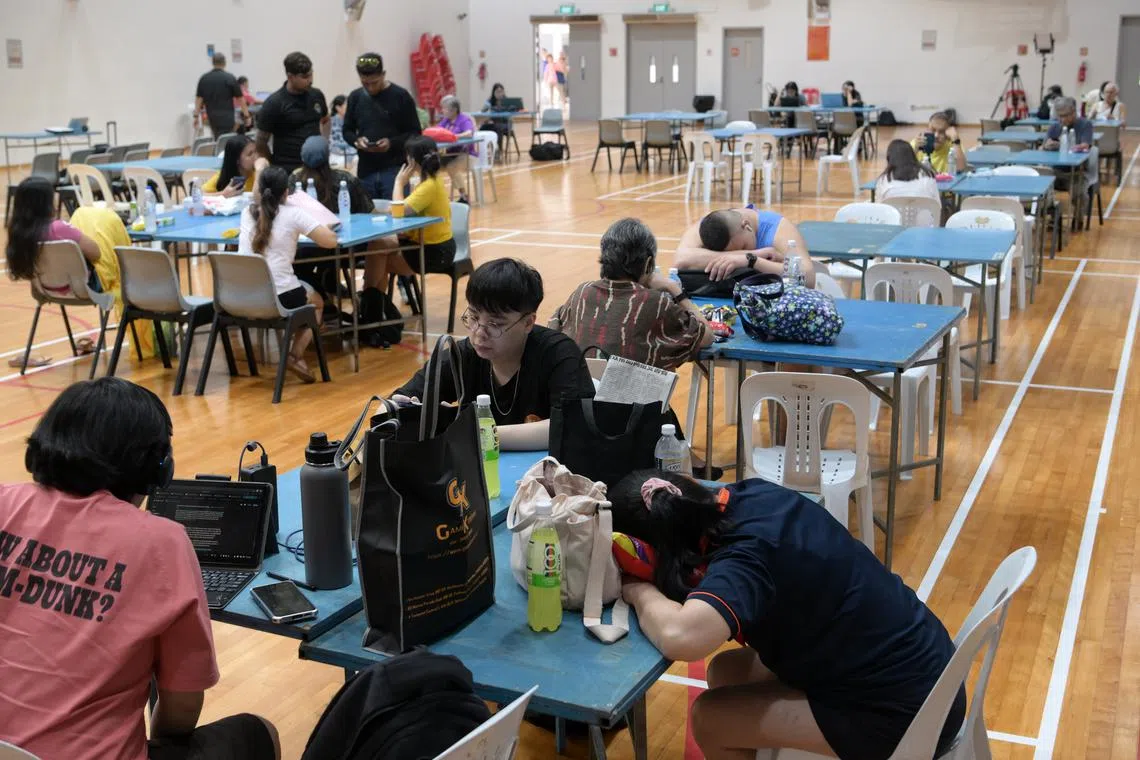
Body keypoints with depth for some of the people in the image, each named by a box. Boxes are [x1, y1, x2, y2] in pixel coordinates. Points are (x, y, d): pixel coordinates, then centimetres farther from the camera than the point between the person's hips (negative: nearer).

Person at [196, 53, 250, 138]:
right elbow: (239, 98, -5)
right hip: (226, 116, -5)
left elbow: (199, 98, 3)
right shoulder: (229, 78, -7)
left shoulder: (203, 78, 5)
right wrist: (246, 115, 0)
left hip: (211, 116, 5)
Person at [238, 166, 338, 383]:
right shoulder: (293, 214, -5)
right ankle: (295, 355, 8)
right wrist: (305, 228, 12)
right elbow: (331, 241, -6)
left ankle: (294, 355, 25)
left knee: (305, 294, 35)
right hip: (281, 297, -5)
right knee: (316, 302, 30)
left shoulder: (247, 213, 10)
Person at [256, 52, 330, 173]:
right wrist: (274, 165, 2)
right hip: (287, 171, -5)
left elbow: (325, 121, 24)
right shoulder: (274, 104, -11)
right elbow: (261, 141, -6)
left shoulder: (316, 95, 4)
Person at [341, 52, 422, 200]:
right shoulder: (355, 97, 8)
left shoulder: (400, 96, -4)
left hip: (395, 169, -4)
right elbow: (347, 130, 16)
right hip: (366, 171, 4)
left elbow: (415, 133, -1)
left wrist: (392, 142, -18)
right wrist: (356, 141, -7)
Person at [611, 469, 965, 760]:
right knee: (725, 673, 12)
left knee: (710, 718, -6)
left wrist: (637, 589, -22)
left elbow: (681, 637, -45)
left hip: (901, 711, -9)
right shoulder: (751, 495, -4)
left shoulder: (745, 557, -28)